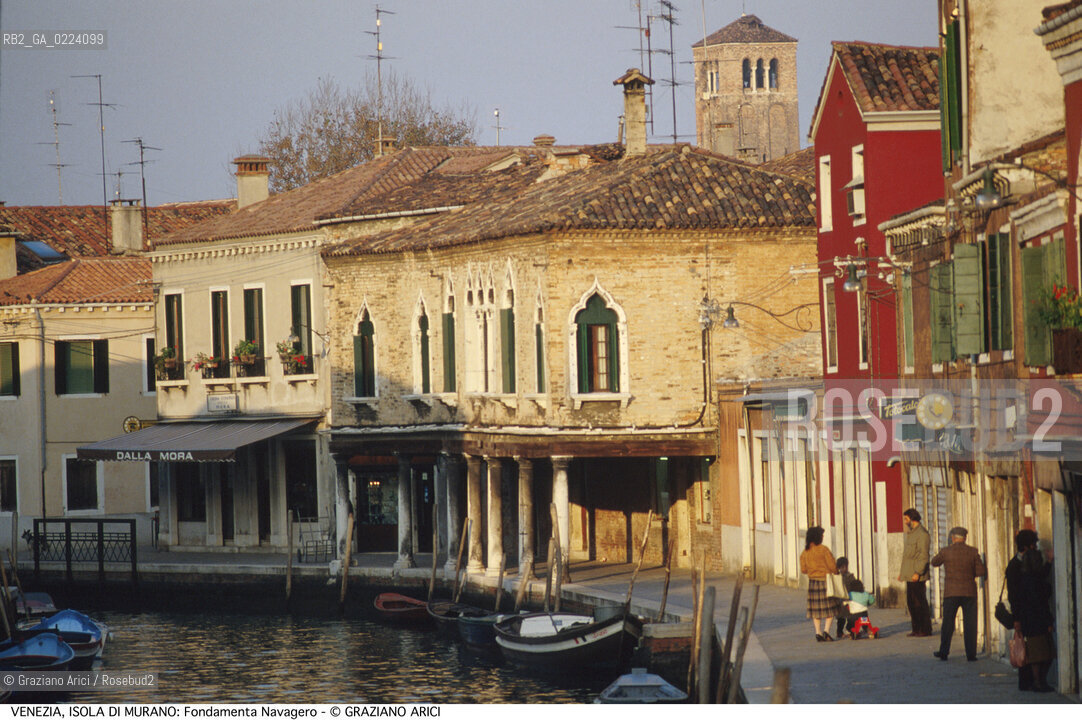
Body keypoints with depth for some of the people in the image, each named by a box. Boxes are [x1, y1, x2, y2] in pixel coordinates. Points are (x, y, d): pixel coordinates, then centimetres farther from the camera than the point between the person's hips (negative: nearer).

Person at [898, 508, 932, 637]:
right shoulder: (910, 533, 19)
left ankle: (925, 630, -5)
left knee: (920, 602, -8)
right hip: (909, 576, 10)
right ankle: (916, 629, 14)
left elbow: (923, 556, -17)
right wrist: (902, 571, 22)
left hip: (917, 577, -10)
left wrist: (917, 572, -23)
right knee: (911, 602, 9)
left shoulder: (922, 534, -12)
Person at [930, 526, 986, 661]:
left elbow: (934, 563, 13)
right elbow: (981, 572, -5)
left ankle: (943, 652, 16)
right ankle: (971, 654, 2)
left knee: (947, 623, 11)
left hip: (951, 592, 0)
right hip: (969, 592, 0)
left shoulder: (946, 551, -5)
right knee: (970, 624, 5)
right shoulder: (973, 552, -5)